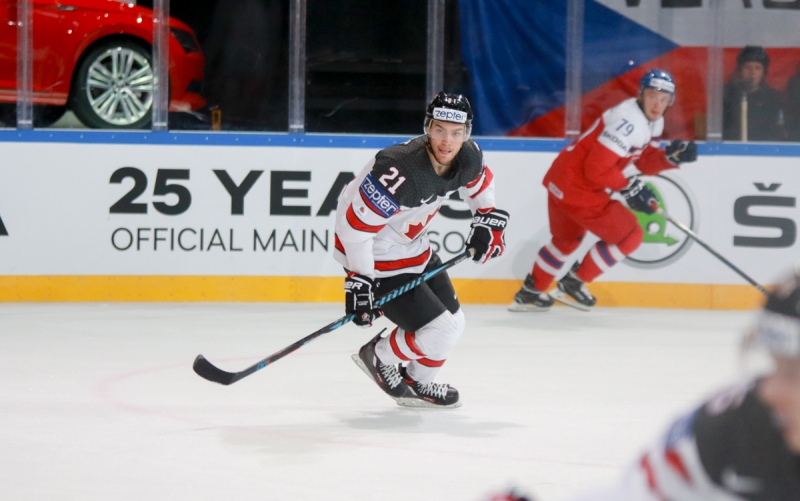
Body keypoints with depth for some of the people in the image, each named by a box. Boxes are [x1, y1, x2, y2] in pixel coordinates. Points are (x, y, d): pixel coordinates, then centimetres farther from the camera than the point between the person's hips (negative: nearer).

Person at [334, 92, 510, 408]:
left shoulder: (468, 158, -10)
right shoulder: (399, 172, -35)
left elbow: (480, 183, 17)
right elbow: (356, 224, -29)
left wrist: (488, 220, 9)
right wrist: (358, 281, -27)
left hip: (412, 247, 9)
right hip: (375, 255, -9)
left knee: (453, 323, 16)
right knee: (440, 332, -11)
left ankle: (417, 385, 38)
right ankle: (379, 358, 13)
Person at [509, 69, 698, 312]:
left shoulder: (654, 123, 6)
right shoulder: (628, 121, -26)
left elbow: (646, 163, 11)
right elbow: (596, 169, -27)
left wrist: (671, 157, -6)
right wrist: (629, 188, -18)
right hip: (577, 188, -11)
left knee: (567, 239, 30)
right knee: (630, 235, -5)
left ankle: (530, 292, 46)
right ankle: (573, 283, 7)